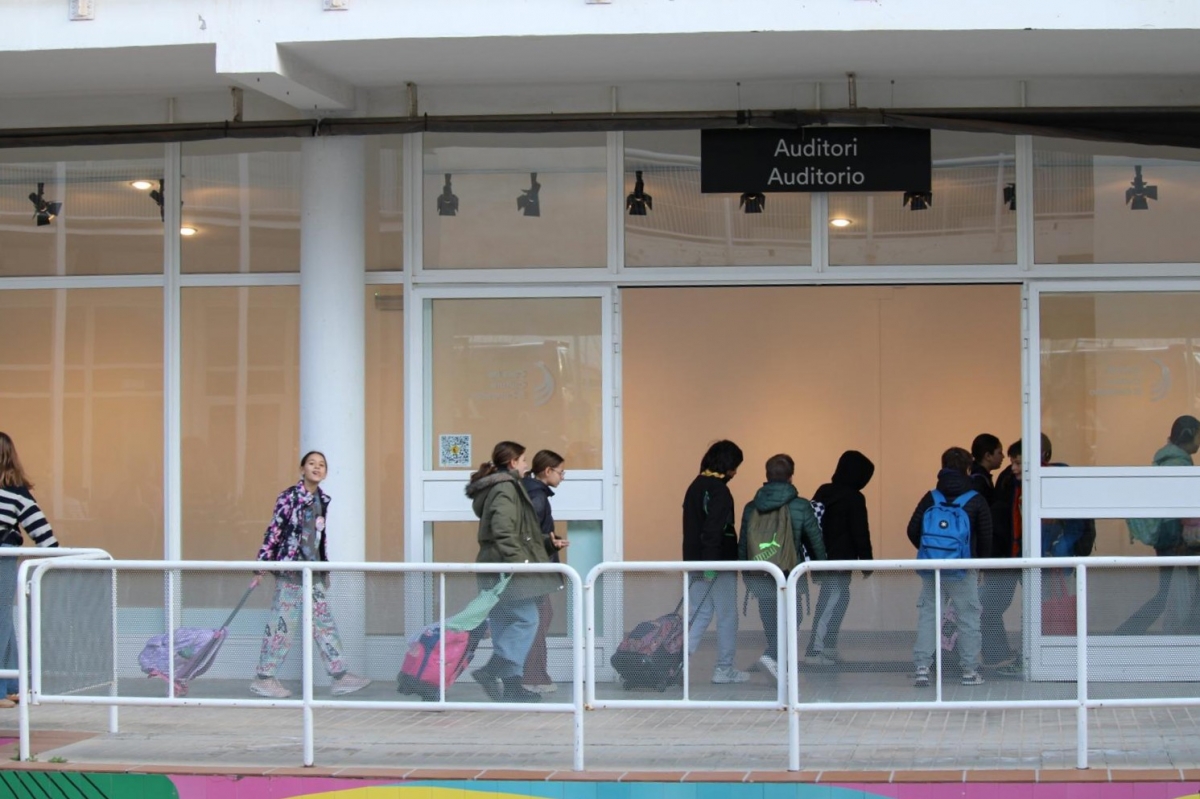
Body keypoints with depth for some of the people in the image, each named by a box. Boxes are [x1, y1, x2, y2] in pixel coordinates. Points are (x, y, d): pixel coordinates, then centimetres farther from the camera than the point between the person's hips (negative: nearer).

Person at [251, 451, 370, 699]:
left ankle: (340, 676, 7)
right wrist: (263, 563, -13)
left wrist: (324, 567, 22)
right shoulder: (289, 496, -9)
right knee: (283, 623, -4)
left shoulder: (323, 500, 12)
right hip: (290, 567, -7)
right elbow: (274, 529, -10)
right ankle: (264, 679, 4)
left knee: (324, 622, 6)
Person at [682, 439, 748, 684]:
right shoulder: (718, 490, -15)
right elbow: (714, 529, -23)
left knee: (700, 614, 12)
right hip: (720, 564, -8)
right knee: (727, 617, 4)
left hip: (694, 561, 8)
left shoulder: (695, 486, 12)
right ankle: (724, 669, 10)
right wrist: (711, 562, -25)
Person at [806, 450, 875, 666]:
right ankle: (815, 651, -11)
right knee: (833, 602, -6)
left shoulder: (823, 492, 10)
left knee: (836, 600, 18)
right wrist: (866, 561, -3)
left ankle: (828, 648, 19)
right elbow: (861, 533, -12)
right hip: (840, 560, -8)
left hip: (821, 558, 8)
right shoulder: (854, 498, -12)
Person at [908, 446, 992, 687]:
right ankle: (970, 671, 8)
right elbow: (986, 538, -1)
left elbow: (912, 530, 0)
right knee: (969, 617, 7)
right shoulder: (976, 501, -3)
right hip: (963, 569, -2)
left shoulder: (930, 498, 2)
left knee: (927, 615, 6)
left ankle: (922, 668, -1)